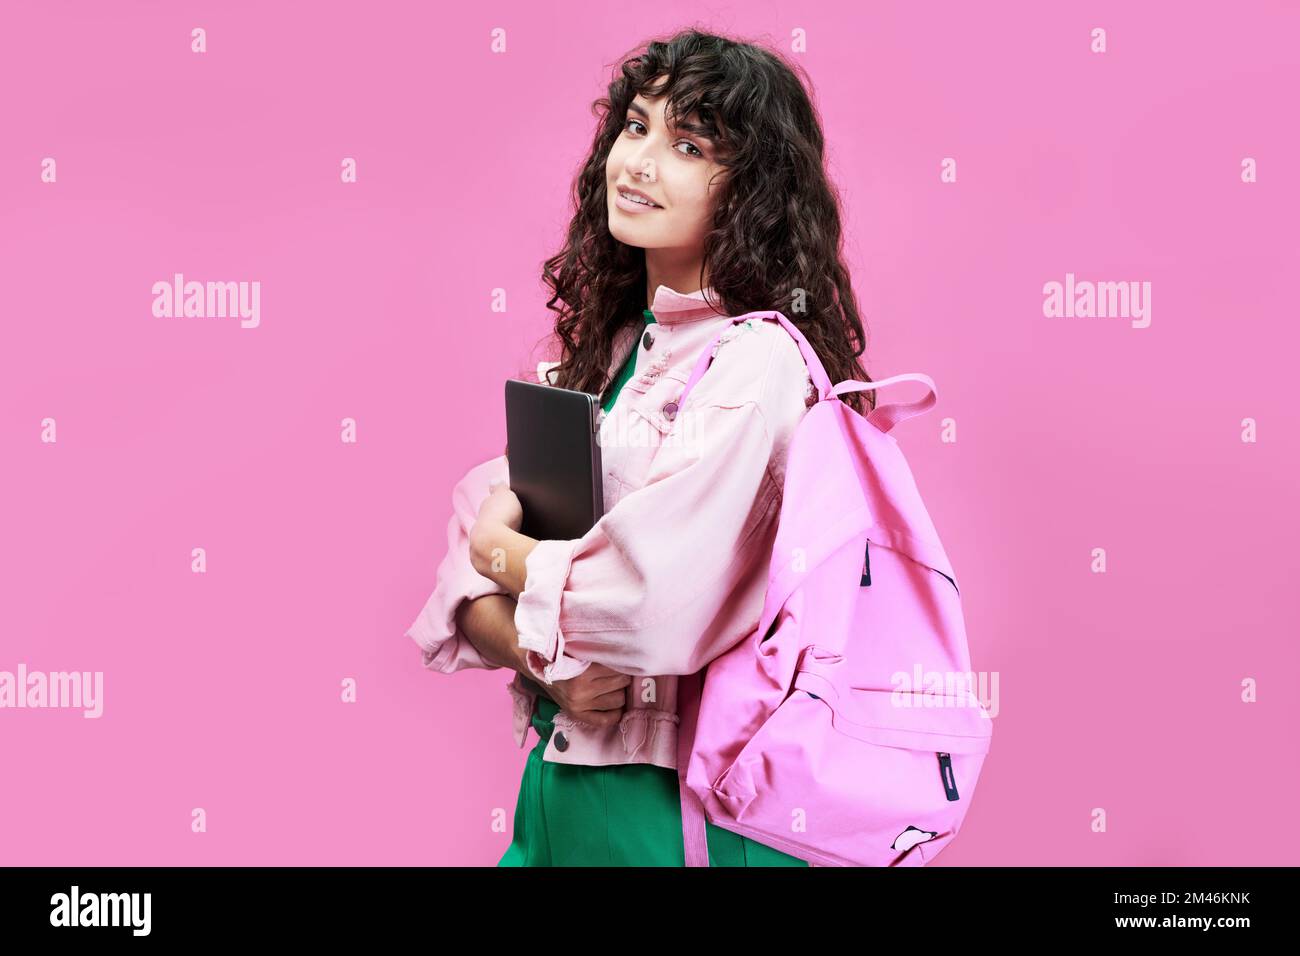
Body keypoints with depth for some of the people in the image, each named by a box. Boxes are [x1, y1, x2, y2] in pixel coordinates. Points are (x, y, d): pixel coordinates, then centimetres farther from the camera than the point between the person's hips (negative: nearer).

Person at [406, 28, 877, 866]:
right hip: (559, 780, 7)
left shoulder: (758, 359, -16)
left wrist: (504, 553, -8)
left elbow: (655, 597, -27)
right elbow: (478, 530, 4)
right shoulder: (605, 345, 8)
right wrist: (539, 655, -16)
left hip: (680, 804, -7)